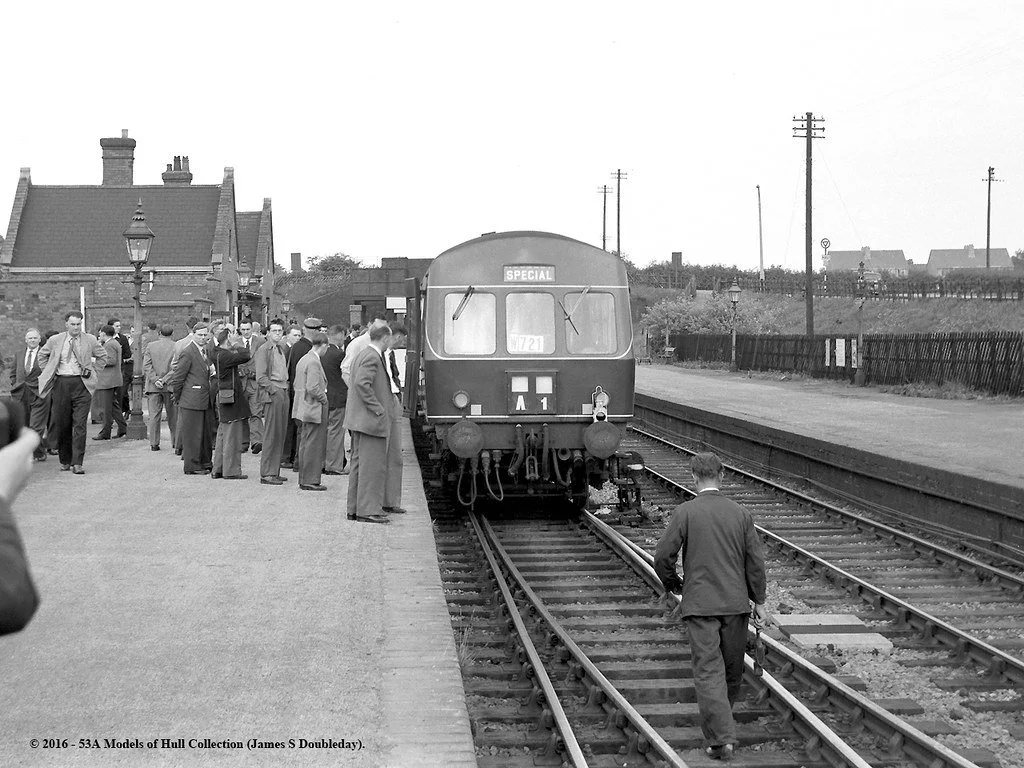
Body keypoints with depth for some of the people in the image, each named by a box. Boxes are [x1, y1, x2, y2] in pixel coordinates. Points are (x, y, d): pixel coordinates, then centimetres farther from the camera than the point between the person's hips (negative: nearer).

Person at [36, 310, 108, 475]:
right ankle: (65, 461, 20)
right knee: (61, 425, 5)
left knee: (79, 425, -9)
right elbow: (42, 355, 23)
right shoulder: (55, 341, 5)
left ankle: (77, 463, -10)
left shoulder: (90, 340, 4)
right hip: (61, 384, 1)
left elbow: (102, 356, 18)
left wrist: (91, 370, 9)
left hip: (81, 384, -1)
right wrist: (48, 372, 13)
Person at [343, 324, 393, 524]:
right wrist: (378, 409, -21)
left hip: (359, 418, 11)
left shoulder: (364, 354, 16)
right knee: (373, 465, -7)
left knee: (360, 462, 14)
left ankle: (355, 508, 20)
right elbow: (362, 383, -26)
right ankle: (368, 510, -5)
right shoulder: (372, 357, -16)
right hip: (371, 420, -11)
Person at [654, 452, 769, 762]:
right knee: (732, 669, 18)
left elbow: (663, 558, -8)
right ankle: (721, 720, 34)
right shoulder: (740, 513, 2)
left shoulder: (685, 512, -7)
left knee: (708, 670, -5)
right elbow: (756, 561, 3)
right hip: (735, 602, 3)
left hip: (700, 604, -3)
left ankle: (721, 738, -13)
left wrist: (674, 585, 12)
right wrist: (759, 602, 12)